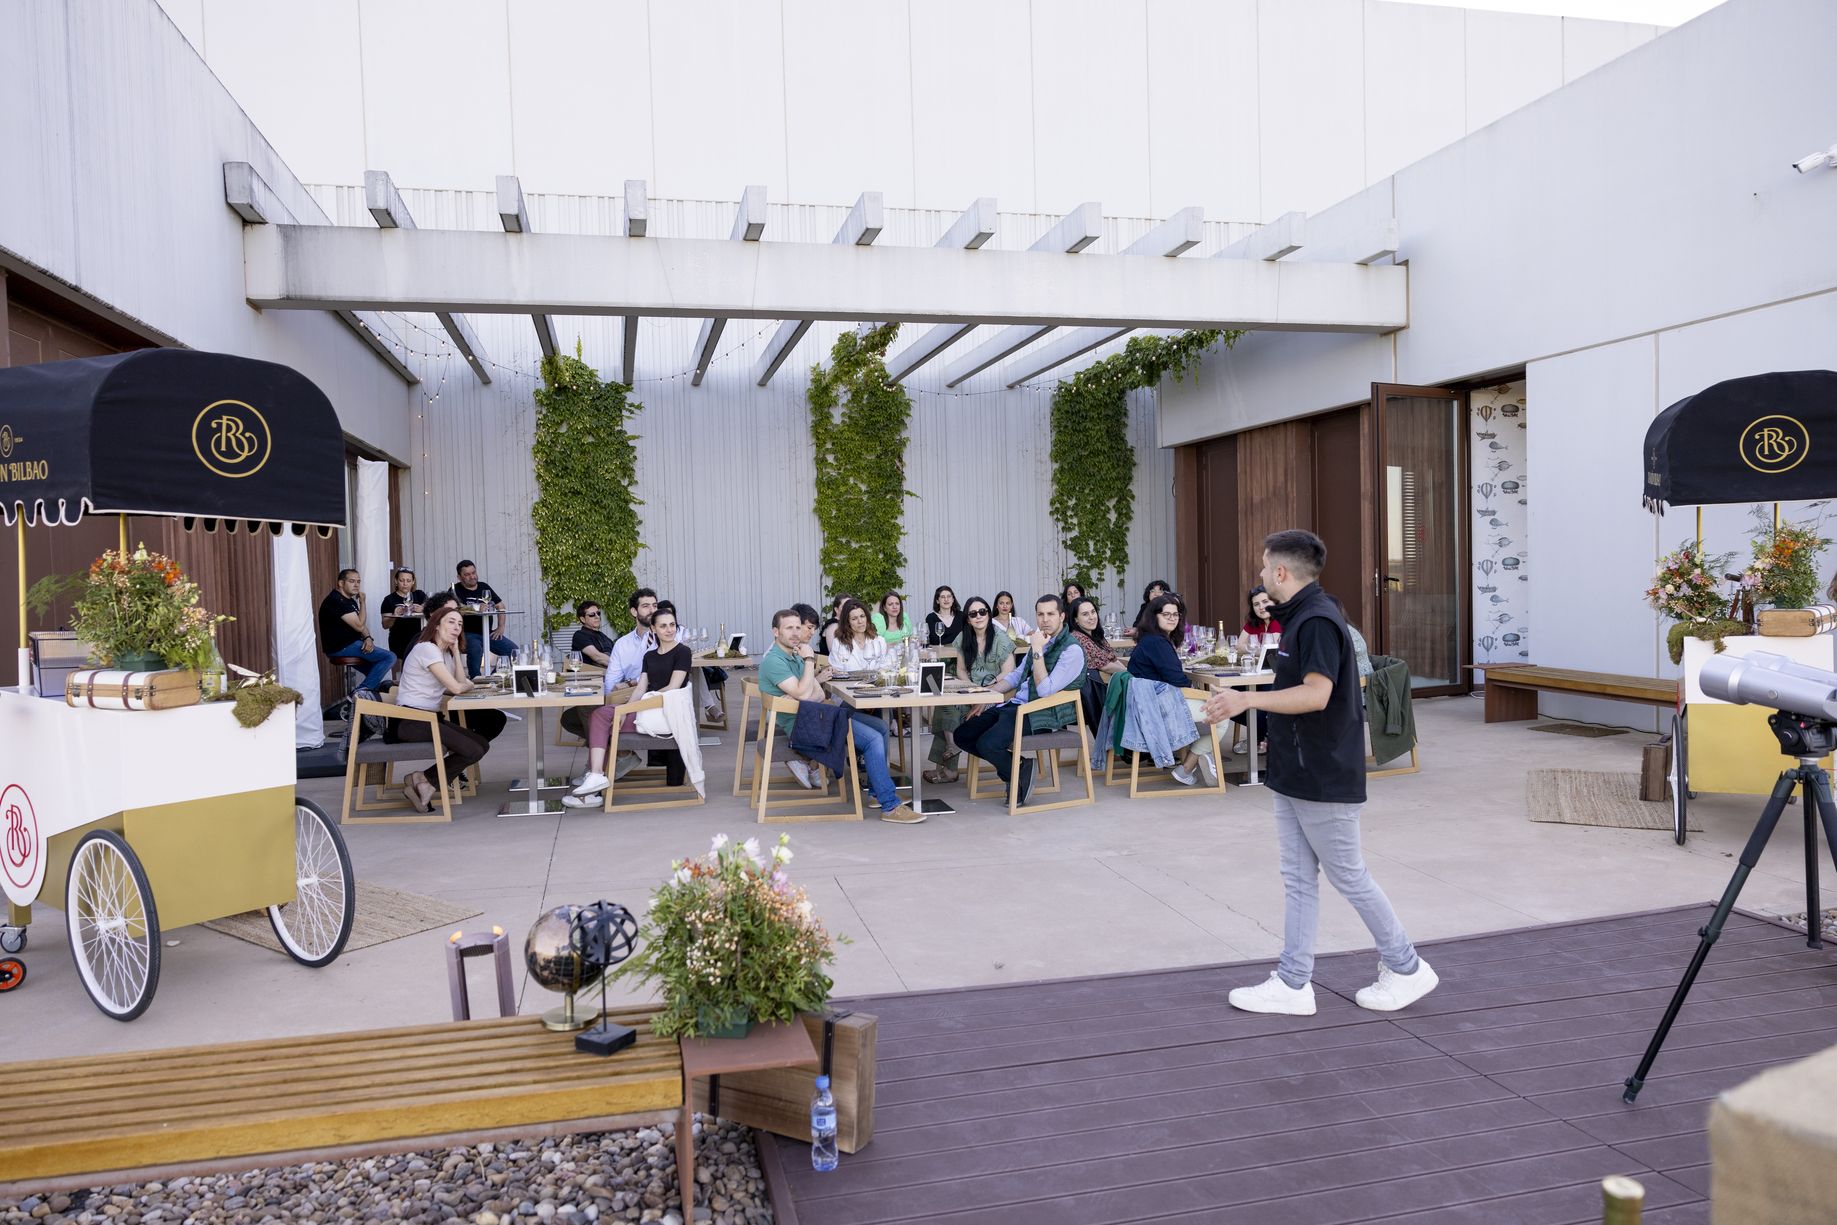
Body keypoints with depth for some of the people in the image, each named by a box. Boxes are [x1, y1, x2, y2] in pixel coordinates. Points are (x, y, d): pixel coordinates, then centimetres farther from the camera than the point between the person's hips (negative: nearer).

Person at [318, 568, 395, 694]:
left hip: (350, 644, 11)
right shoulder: (336, 601, -17)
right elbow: (358, 626, -20)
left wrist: (368, 638, -6)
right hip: (340, 647, -11)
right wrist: (362, 603, -9)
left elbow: (360, 625, 16)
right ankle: (361, 692, -15)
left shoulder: (350, 600, 16)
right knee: (390, 658, -17)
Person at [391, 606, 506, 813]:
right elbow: (456, 688, -15)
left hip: (429, 717, 9)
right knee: (473, 750, -20)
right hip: (408, 720, -9)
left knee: (482, 744, -5)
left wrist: (455, 650, 6)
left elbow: (462, 682, 7)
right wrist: (471, 685, 8)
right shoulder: (426, 649, -10)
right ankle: (423, 781, -6)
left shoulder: (445, 653, 19)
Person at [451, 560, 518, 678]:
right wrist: (477, 609, -29)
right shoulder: (456, 590, 1)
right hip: (469, 634, -5)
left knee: (514, 650, -13)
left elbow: (500, 605, 19)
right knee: (475, 650, -38)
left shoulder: (484, 587, 18)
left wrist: (501, 627, 6)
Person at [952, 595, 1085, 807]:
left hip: (1040, 714, -9)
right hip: (1015, 705, 9)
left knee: (987, 743, -27)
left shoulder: (1072, 650, -13)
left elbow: (1045, 690, -22)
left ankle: (1021, 777, -1)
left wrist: (1037, 651, -21)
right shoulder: (1041, 641, 14)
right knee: (962, 735, -1)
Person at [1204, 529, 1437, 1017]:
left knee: (1350, 878, 4)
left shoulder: (1317, 620, -20)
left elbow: (1316, 694, -29)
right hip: (1295, 776, 10)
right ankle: (1293, 984, 17)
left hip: (1323, 780, -10)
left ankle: (1406, 969, 20)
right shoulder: (1301, 616, 12)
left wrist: (1248, 699, -28)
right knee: (1298, 879, 11)